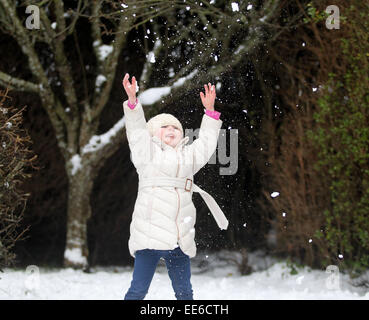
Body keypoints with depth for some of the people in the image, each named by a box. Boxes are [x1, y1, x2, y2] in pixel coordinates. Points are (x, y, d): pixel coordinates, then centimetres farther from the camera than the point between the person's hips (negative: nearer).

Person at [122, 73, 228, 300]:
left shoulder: (188, 155, 24)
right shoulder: (148, 152, 10)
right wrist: (132, 100, -13)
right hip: (150, 235, -5)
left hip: (180, 238, 5)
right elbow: (137, 130, 0)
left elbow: (206, 142, 32)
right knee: (138, 290, -7)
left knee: (184, 291, 8)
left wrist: (210, 111, 26)